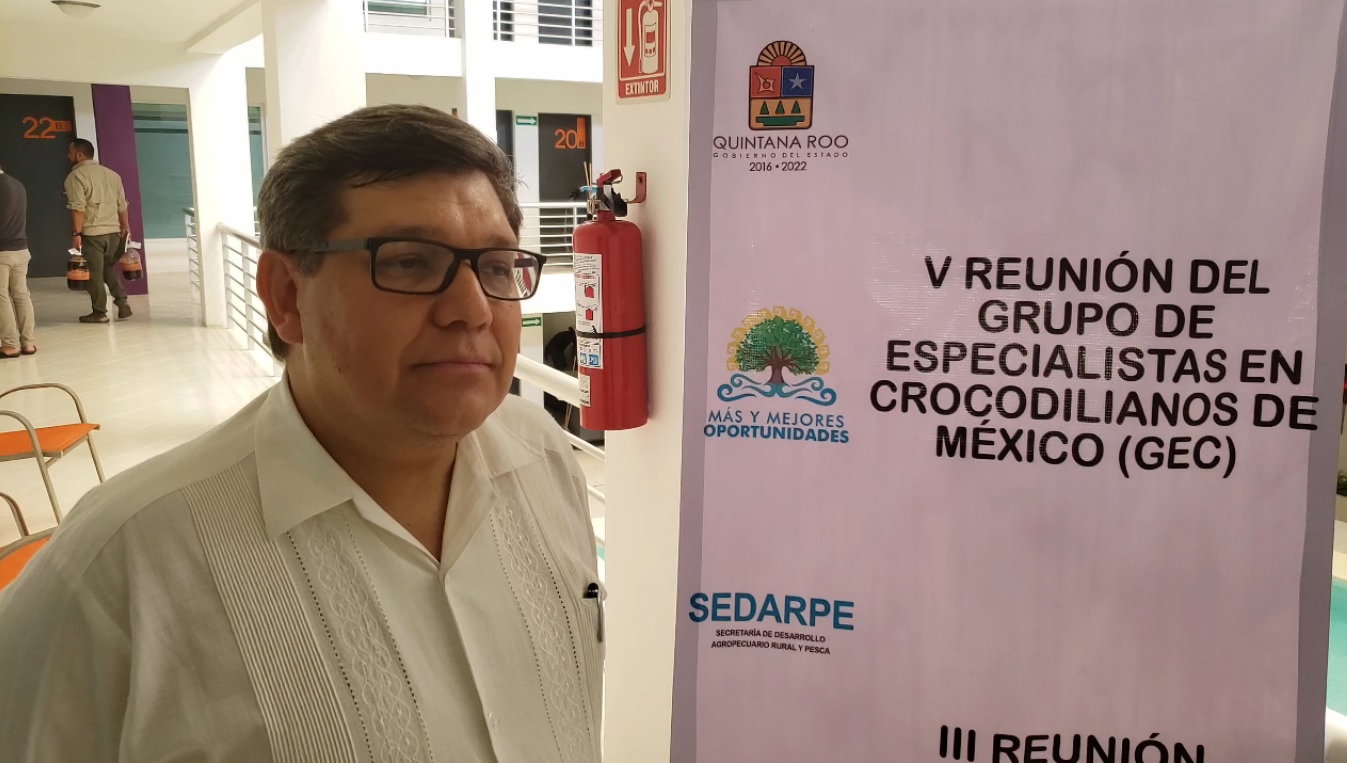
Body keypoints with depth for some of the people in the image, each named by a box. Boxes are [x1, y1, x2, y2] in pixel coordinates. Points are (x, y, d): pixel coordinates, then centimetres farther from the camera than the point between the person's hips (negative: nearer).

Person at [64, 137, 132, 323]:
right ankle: (122, 301, 7)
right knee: (109, 268, 20)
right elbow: (122, 205, 14)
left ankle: (99, 313, 7)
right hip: (114, 231, 6)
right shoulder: (112, 174, 12)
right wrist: (125, 227, 22)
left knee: (94, 273, 2)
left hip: (91, 233, -6)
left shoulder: (76, 176, -8)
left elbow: (78, 208, -17)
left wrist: (77, 234, -16)